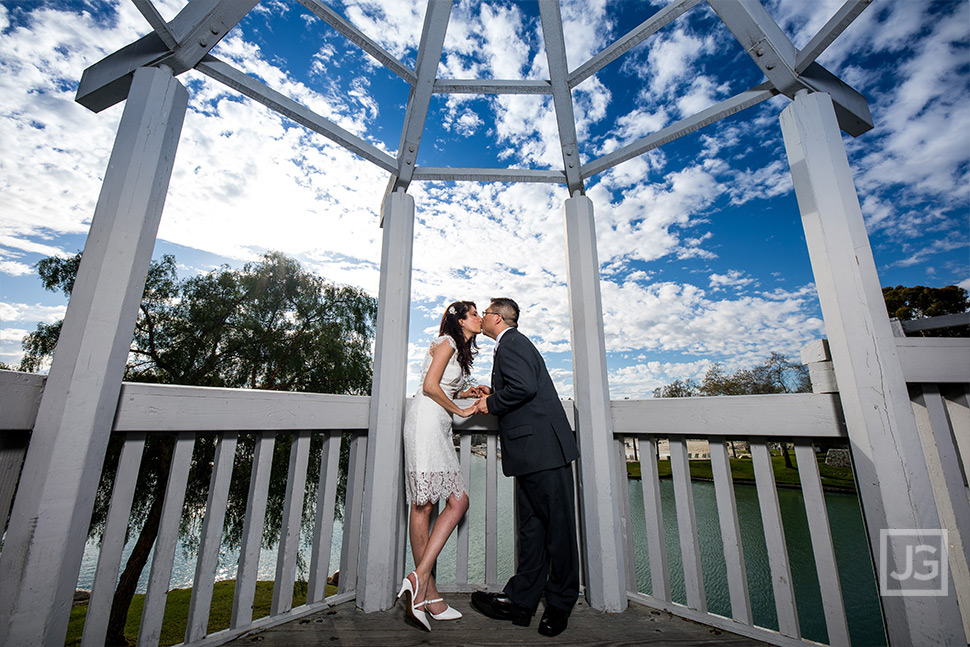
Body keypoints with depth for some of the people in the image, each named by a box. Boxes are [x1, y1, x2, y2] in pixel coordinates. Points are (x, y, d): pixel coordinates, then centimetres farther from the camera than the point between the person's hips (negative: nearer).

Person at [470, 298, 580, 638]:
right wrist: (492, 394, 18)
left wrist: (491, 403, -11)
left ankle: (560, 604, 20)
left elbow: (525, 387, -25)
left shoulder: (510, 343, -10)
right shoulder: (515, 343, 22)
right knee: (531, 526, 13)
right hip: (534, 449, 11)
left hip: (543, 447, -11)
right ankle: (520, 601, 23)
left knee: (557, 525, 5)